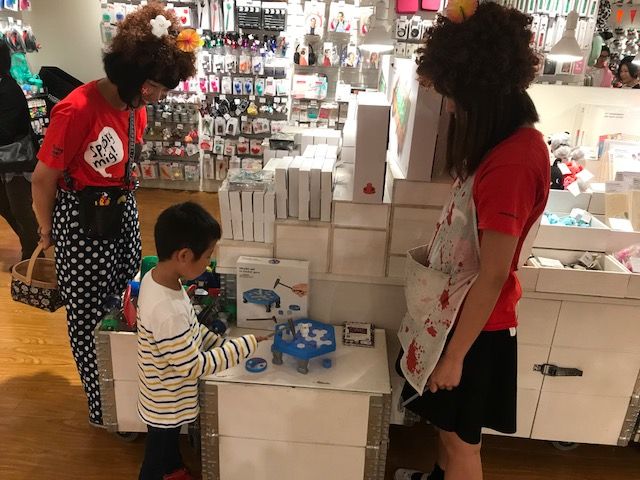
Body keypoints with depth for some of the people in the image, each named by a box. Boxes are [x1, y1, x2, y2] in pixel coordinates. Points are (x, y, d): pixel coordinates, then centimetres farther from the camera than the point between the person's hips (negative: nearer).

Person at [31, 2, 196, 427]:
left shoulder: (135, 108, 0)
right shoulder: (77, 110, -24)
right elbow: (43, 180, -13)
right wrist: (49, 233, 0)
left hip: (123, 213, 7)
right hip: (82, 222, -7)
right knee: (90, 316, 9)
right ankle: (103, 409, 29)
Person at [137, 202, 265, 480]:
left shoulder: (155, 277, -12)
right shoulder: (167, 311, -40)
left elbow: (188, 327, 3)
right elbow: (193, 367, -29)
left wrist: (219, 343, -1)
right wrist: (244, 346, -23)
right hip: (165, 402, -8)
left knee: (171, 437, 33)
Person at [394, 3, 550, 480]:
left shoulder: (511, 161, -29)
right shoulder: (512, 139, 3)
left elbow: (493, 276, -26)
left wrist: (455, 355, -18)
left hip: (474, 325, -9)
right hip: (456, 311, 9)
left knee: (462, 435, 16)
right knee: (449, 421, 30)